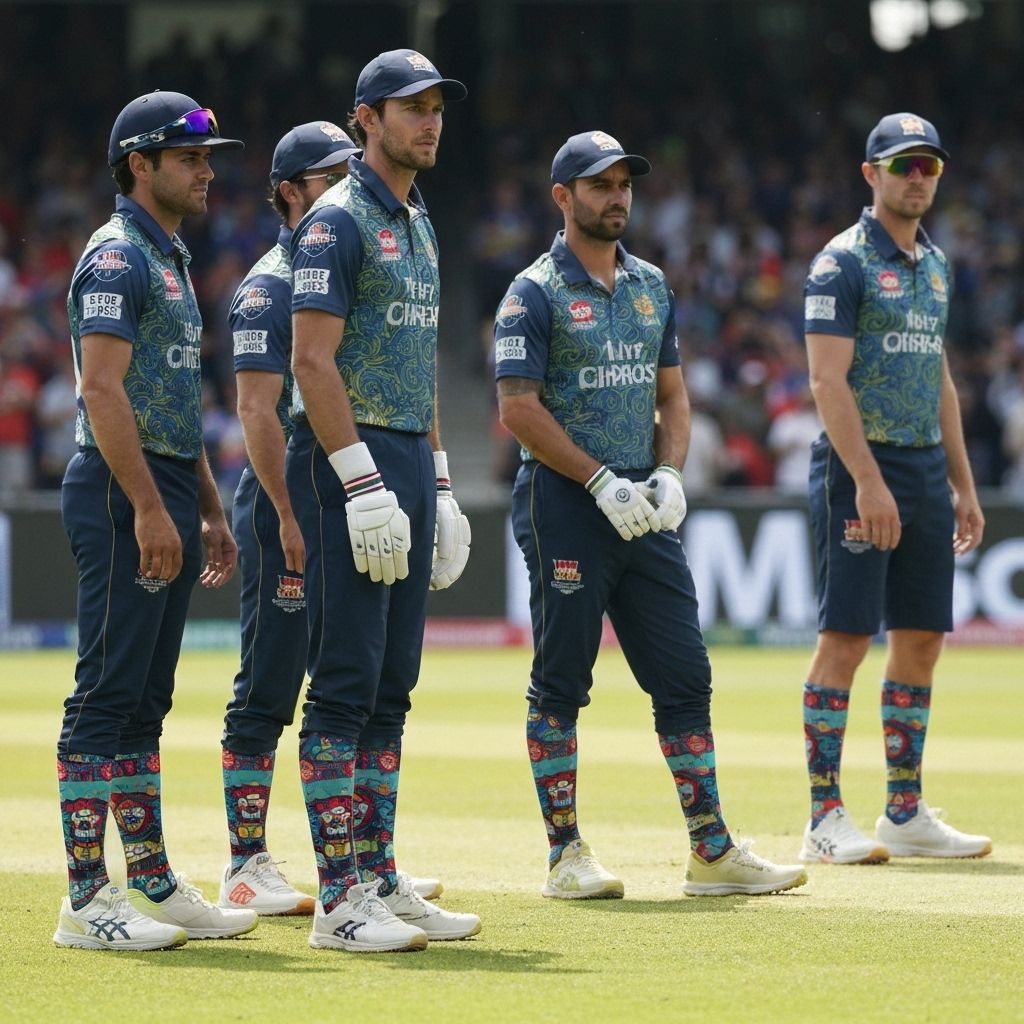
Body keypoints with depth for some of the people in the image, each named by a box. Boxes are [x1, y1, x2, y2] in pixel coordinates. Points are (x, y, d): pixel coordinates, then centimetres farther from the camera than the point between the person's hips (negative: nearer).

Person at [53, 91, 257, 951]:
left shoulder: (171, 260, 20)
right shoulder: (117, 256, -10)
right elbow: (103, 388, -19)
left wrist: (208, 511, 22)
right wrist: (149, 509, -24)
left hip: (166, 502, 10)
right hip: (121, 496, -10)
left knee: (145, 701, 12)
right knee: (106, 696, -9)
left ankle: (154, 884, 17)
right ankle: (87, 901, -9)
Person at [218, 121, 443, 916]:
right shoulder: (270, 285, -8)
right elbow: (260, 410, -15)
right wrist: (289, 517, -20)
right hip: (288, 509, -8)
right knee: (268, 692, -4)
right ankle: (248, 867, -1)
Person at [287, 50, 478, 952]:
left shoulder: (418, 224, 18)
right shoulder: (338, 220, -9)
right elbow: (313, 360, -17)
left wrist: (439, 489, 19)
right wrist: (364, 487, -22)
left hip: (409, 464, 9)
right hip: (347, 460, -9)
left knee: (392, 686, 10)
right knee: (346, 680, -8)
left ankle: (379, 880, 14)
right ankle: (339, 901, -8)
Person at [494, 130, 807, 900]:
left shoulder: (652, 286, 15)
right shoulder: (535, 293, -5)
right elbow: (518, 407, -11)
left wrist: (668, 474, 1)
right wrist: (601, 481, -16)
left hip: (645, 509, 6)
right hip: (564, 501, -6)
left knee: (685, 676, 3)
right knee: (561, 683, -1)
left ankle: (713, 852, 5)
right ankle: (566, 854, 6)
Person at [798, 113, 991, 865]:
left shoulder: (934, 265, 16)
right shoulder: (843, 263, -8)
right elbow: (828, 380, -15)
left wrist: (963, 484, 17)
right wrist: (868, 482, -22)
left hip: (925, 472, 8)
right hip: (860, 466, -8)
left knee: (922, 637, 8)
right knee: (846, 637, -7)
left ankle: (906, 812, 14)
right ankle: (826, 817, -5)